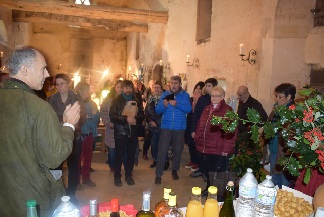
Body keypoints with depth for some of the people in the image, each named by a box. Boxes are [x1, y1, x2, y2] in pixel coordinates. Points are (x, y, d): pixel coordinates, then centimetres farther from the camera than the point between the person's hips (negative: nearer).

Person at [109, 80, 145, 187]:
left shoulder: (137, 101, 12)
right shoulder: (116, 101, 1)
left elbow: (142, 116, 9)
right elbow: (112, 116, -9)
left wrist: (135, 119, -13)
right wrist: (126, 119, -20)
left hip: (133, 132, 3)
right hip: (120, 132, -3)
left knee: (131, 155, 6)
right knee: (119, 155, 1)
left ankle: (129, 175, 22)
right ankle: (117, 176, 16)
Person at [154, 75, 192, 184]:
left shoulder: (185, 95, 1)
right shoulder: (165, 94, 3)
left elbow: (189, 109, -14)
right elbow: (157, 110, -2)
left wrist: (177, 104, -26)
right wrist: (163, 105, -23)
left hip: (179, 127, 1)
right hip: (166, 127, 0)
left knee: (177, 150, 14)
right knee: (162, 150, -6)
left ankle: (175, 170, 34)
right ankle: (158, 174, 2)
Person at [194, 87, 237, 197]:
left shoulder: (227, 110, -10)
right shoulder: (207, 109, 12)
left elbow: (231, 132, -15)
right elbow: (200, 126, 17)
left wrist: (226, 149, -17)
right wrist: (198, 140, 12)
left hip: (219, 150, -7)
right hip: (207, 147, 7)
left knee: (219, 172, 4)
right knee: (208, 170, 19)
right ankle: (209, 188, 38)